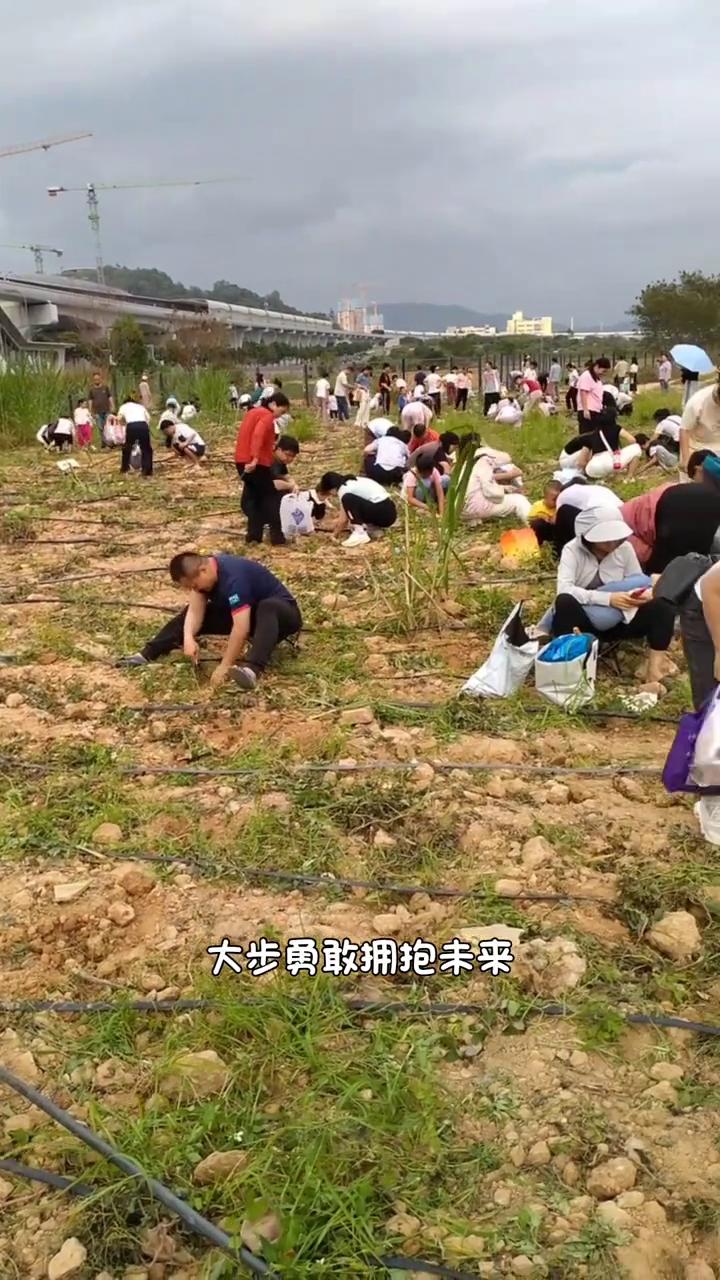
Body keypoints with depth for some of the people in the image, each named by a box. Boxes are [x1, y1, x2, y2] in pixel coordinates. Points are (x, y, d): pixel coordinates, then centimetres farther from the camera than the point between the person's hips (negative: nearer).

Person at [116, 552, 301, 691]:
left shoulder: (233, 578, -36)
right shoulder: (201, 573, -11)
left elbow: (242, 628, -41)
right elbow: (195, 612, -15)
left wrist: (224, 667, -41)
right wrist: (188, 638, -35)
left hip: (280, 612, -8)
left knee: (268, 609, -43)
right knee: (190, 612, -2)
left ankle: (252, 670, -60)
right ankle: (147, 655, -9)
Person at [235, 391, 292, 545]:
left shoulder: (254, 412, 19)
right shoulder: (267, 416, -10)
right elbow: (258, 435, -25)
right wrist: (255, 459, -32)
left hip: (242, 460, 8)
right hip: (256, 463, -8)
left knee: (252, 496, 16)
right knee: (269, 497, 1)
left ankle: (254, 535, 14)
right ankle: (276, 536, 0)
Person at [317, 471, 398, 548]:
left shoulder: (344, 489, -7)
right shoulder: (353, 481, 18)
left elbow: (343, 519, -1)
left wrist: (336, 533, 14)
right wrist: (339, 527, 32)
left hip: (383, 515, -9)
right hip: (389, 511, 9)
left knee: (347, 499, -16)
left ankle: (360, 533, -15)